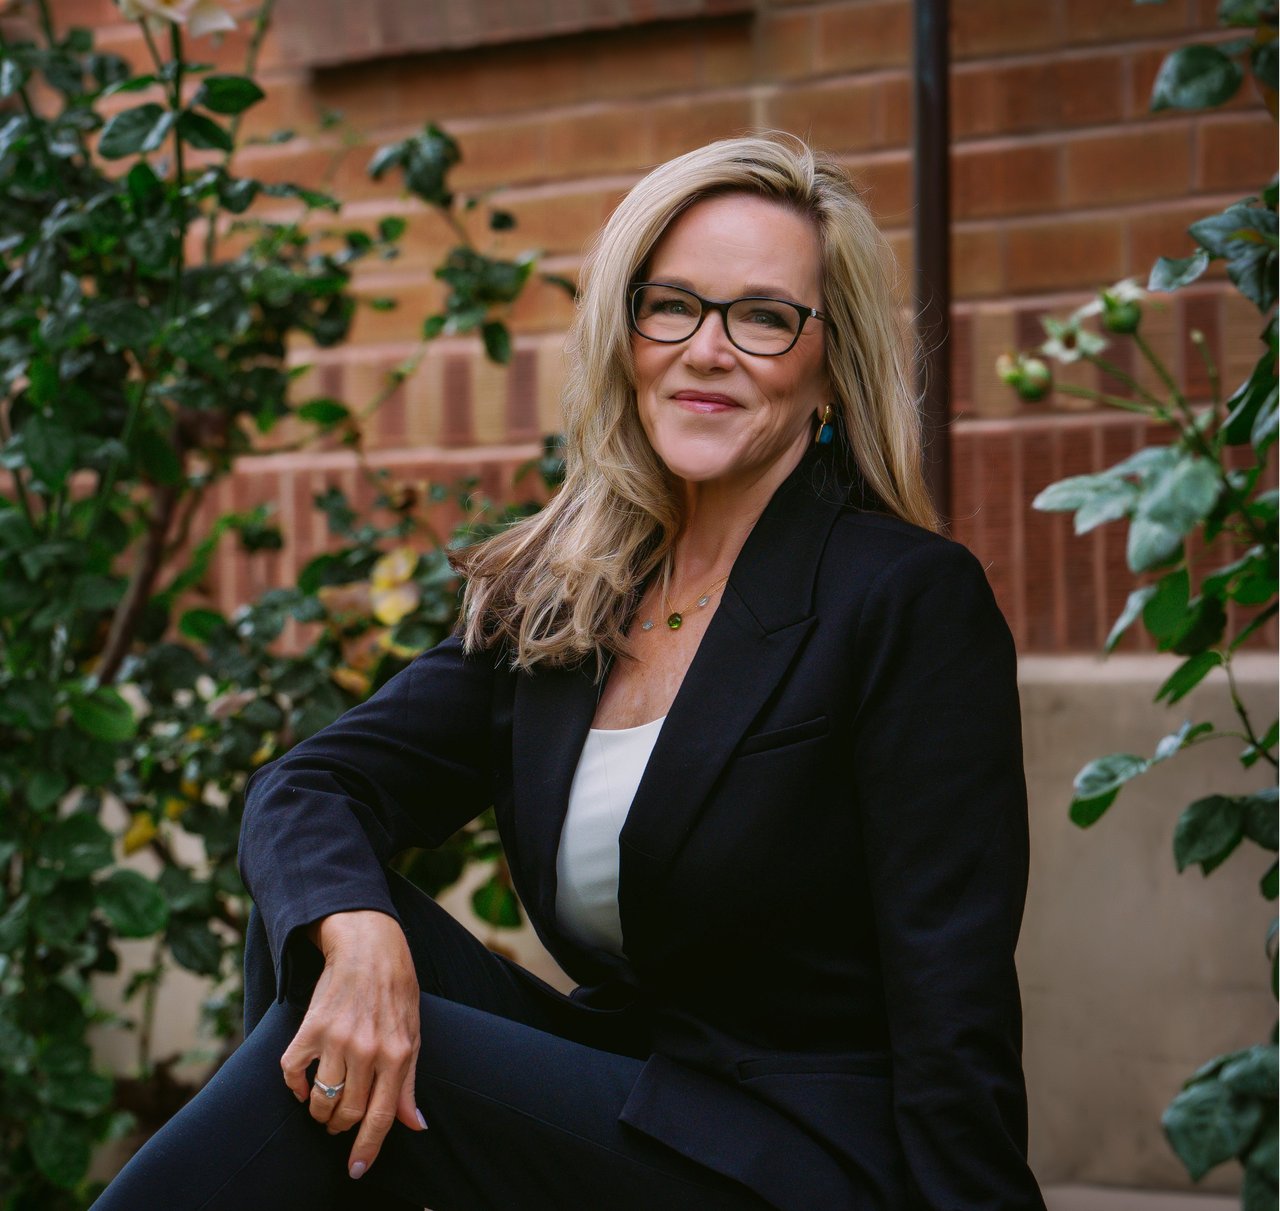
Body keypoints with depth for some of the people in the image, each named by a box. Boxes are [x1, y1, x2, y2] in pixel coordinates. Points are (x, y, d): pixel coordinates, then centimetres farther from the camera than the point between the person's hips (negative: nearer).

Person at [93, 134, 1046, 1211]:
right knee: (320, 914, -14)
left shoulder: (915, 602, -11)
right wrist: (355, 931, -25)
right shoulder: (548, 599, 8)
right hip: (619, 1099, 6)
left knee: (323, 1071, -22)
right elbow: (307, 789, -3)